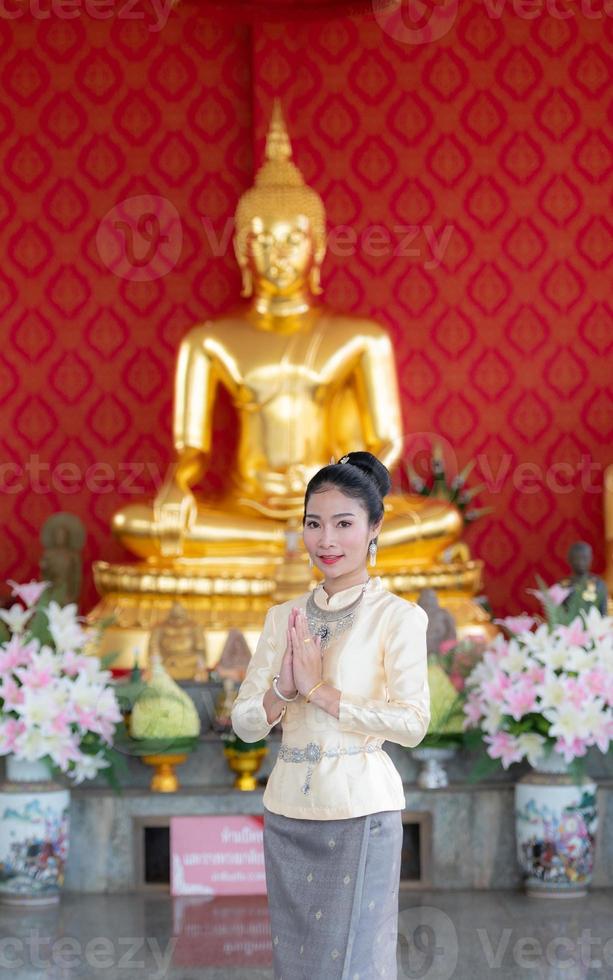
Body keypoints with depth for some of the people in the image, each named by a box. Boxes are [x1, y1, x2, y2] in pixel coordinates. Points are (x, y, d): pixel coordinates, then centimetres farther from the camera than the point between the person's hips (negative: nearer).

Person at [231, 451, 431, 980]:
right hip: (288, 810, 5)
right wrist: (284, 688, -13)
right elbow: (244, 721, 7)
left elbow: (413, 722, -14)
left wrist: (320, 691, -16)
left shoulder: (398, 616, -4)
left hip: (360, 811, -5)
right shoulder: (283, 617, 10)